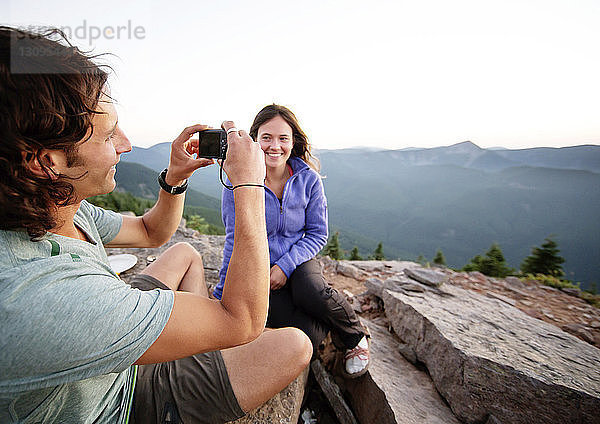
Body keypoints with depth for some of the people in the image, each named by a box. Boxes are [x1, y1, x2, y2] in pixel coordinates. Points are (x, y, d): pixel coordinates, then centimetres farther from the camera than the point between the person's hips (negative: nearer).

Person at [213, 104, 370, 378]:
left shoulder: (308, 178, -7)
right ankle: (328, 323, 14)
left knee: (311, 292, -34)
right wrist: (223, 298, -7)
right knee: (307, 337, -23)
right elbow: (236, 241, -7)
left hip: (298, 261, 2)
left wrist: (285, 265, -17)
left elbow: (318, 233, -3)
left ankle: (355, 336, -1)